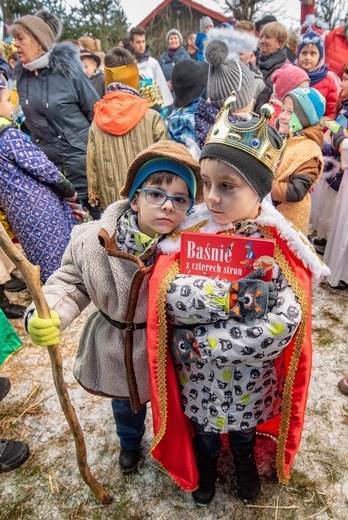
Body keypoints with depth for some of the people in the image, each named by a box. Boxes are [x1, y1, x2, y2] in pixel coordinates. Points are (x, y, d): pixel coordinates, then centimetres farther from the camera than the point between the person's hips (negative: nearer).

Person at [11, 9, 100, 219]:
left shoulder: (68, 69, -8)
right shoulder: (22, 75, 7)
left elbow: (97, 113, -4)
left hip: (83, 161, -5)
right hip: (47, 168, 5)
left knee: (102, 217, 6)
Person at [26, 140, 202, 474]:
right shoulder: (91, 240, -23)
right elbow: (70, 283, -10)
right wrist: (46, 315, -25)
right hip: (115, 349, 3)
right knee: (126, 401, 33)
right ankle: (130, 441, 69)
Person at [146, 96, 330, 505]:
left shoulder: (281, 246, -20)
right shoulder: (189, 233, -17)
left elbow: (284, 324, -29)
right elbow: (171, 296, -28)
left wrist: (200, 342, -31)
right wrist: (239, 296, -37)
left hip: (252, 375, 0)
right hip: (198, 376, 1)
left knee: (244, 427, 29)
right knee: (203, 427, 28)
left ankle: (244, 462, 62)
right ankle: (206, 465, 61)